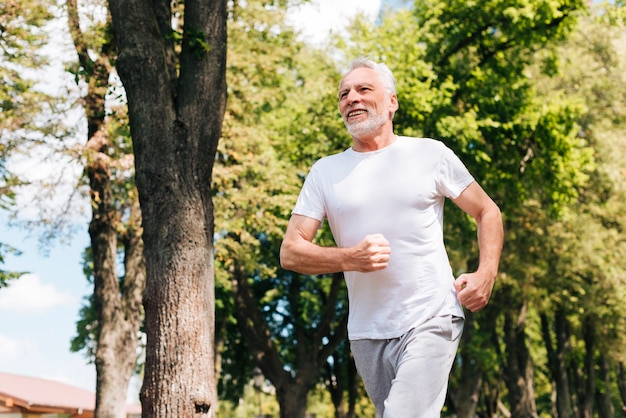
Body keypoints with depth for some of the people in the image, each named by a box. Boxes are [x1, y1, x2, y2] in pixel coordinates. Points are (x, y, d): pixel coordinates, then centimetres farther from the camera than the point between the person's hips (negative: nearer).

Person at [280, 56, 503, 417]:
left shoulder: (430, 154, 4)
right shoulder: (326, 172, 8)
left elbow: (487, 212, 11)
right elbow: (290, 252, 2)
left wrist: (486, 273, -6)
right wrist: (349, 259, -15)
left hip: (430, 321, -3)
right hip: (366, 332, 4)